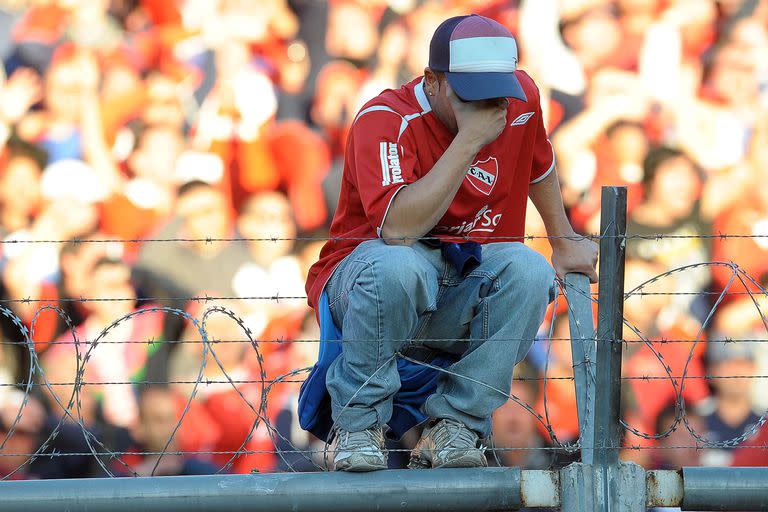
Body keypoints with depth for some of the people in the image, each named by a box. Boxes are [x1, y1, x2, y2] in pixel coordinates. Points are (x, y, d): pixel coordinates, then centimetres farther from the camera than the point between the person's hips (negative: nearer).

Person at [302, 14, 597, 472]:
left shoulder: (520, 99, -2)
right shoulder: (385, 120, -19)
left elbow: (538, 164, 22)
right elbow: (399, 229, -34)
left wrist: (565, 241, 25)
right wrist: (469, 139, -31)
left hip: (464, 298, 5)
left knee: (529, 270, -26)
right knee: (397, 266, -39)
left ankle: (453, 424, -21)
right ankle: (360, 423, -19)